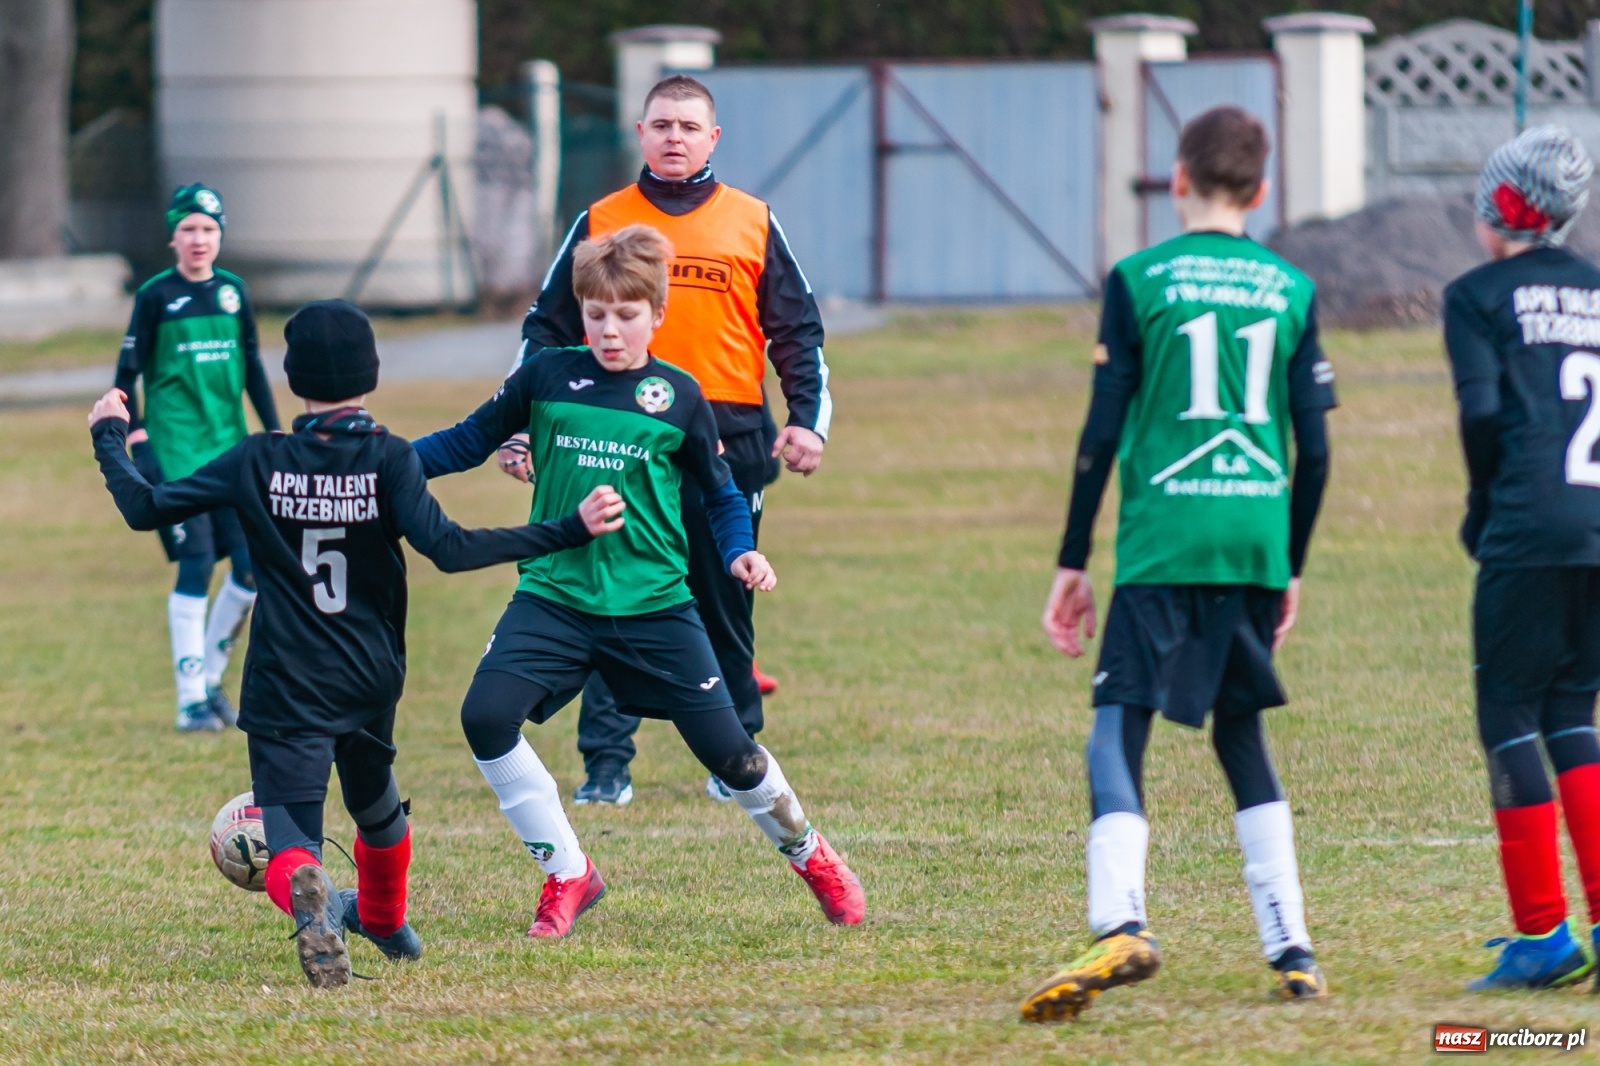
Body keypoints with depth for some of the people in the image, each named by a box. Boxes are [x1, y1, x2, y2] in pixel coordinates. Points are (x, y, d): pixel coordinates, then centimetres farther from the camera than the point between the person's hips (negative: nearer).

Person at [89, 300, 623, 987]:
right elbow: (447, 548, -23)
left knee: (291, 849, -9)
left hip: (285, 691, -2)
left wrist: (109, 435, 18)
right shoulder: (389, 460, -10)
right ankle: (384, 923, 55)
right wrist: (572, 531, -23)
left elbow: (144, 508, -1)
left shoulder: (257, 462, -6)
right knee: (378, 812, 31)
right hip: (371, 685, 2)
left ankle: (307, 900, -44)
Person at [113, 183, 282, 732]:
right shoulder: (156, 295, -2)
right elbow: (127, 374, -1)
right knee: (197, 564, -11)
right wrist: (135, 439, -10)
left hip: (231, 446, 5)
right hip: (177, 451, -5)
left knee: (253, 567, -1)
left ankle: (211, 677, 17)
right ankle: (191, 700, -4)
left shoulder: (233, 291, 9)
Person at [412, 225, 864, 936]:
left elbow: (720, 493, 12)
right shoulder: (547, 377, 1)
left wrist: (740, 552, -6)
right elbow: (470, 440, 10)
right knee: (486, 716, -20)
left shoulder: (679, 398, 1)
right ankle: (568, 876, -4)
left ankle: (809, 856, 29)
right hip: (554, 595, 1)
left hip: (654, 606, -1)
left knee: (723, 746, 0)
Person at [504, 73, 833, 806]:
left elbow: (797, 331, 10)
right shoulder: (599, 224, 8)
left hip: (728, 442, 0)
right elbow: (548, 329, 10)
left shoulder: (753, 224, 9)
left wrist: (808, 421, -3)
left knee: (725, 606, 7)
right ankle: (605, 763, 1)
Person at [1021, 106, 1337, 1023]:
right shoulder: (1290, 290, 10)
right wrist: (1291, 569, 20)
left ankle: (1120, 924, -30)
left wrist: (1073, 562, 4)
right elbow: (1315, 448, 9)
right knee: (1241, 734, 18)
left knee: (1119, 731, -7)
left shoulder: (1141, 280, 1)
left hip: (1162, 542, -4)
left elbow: (1103, 433, -2)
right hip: (1258, 540, 4)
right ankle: (1293, 949, 15)